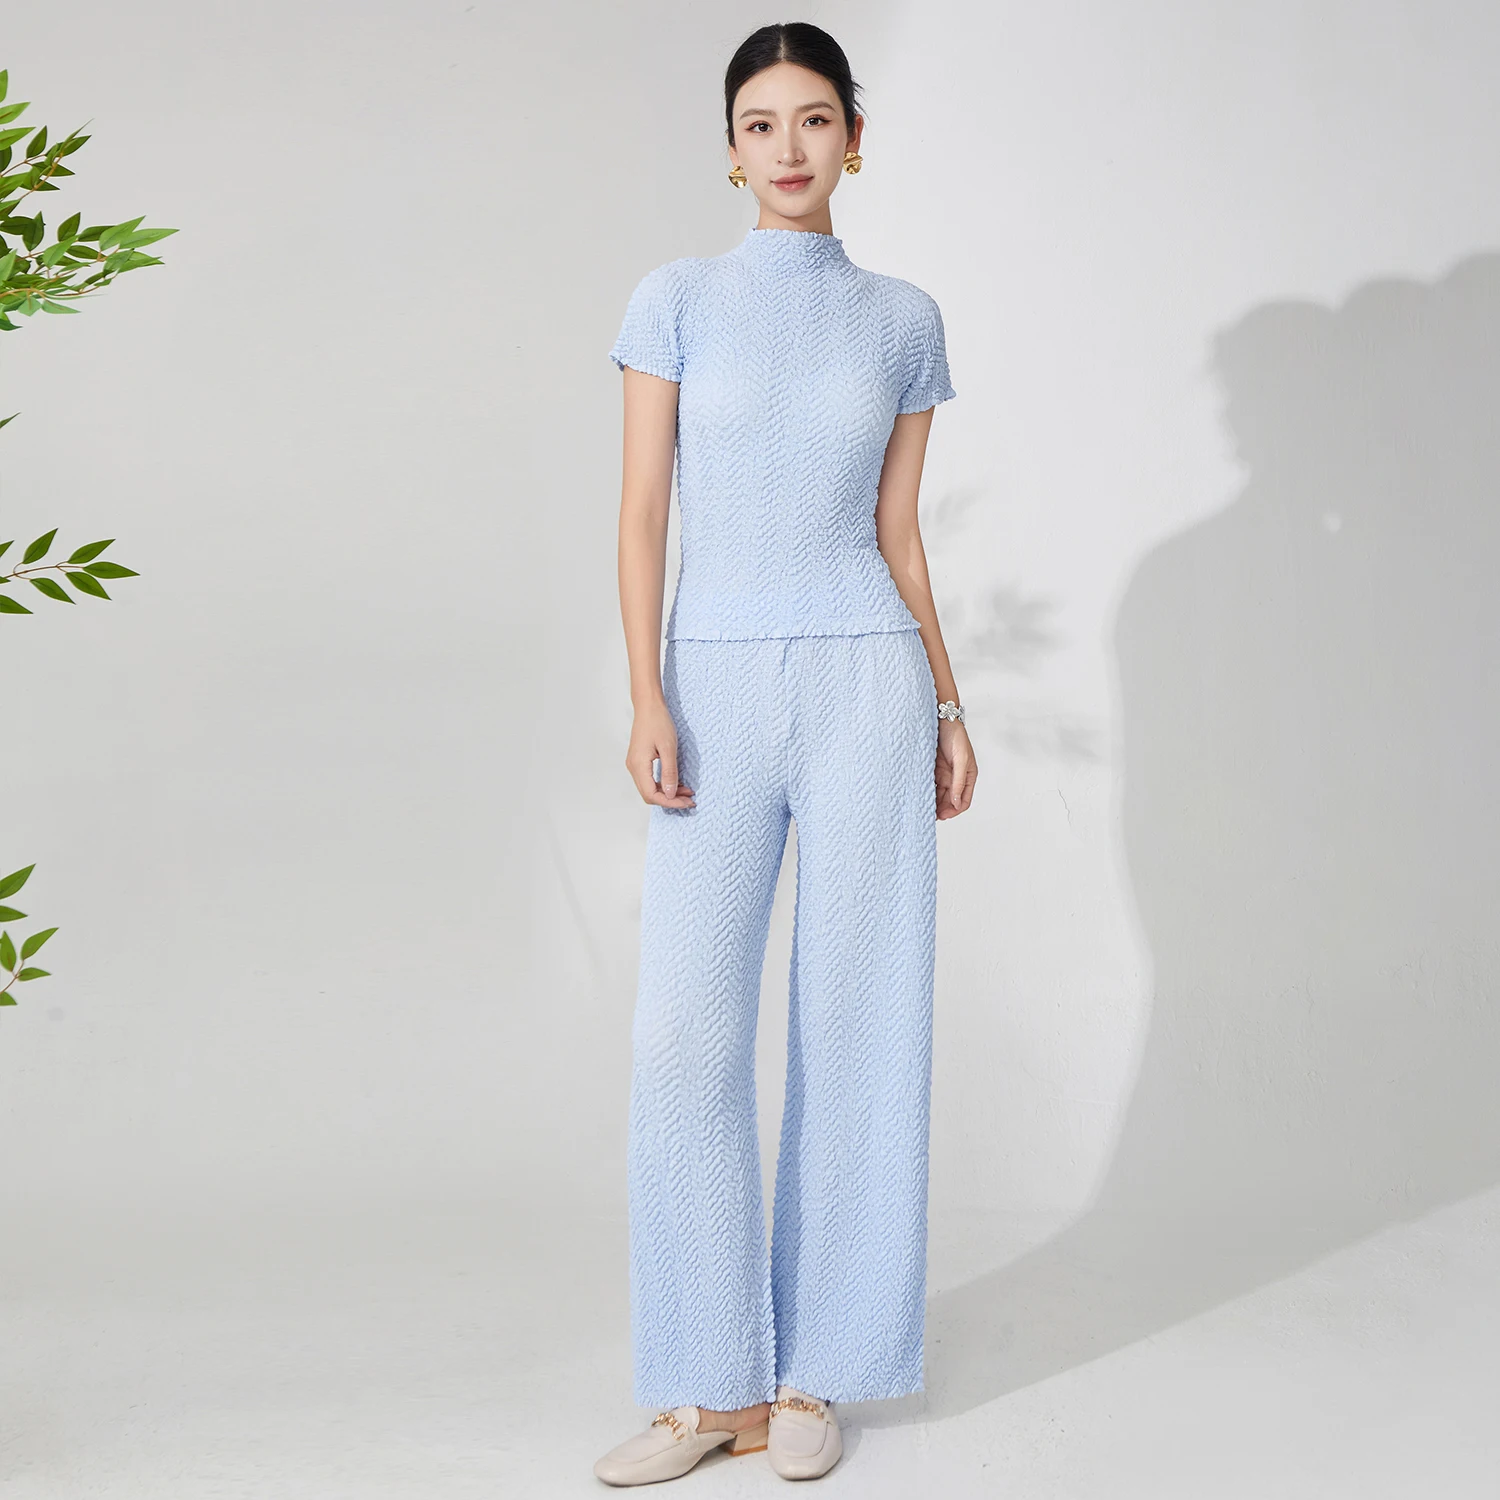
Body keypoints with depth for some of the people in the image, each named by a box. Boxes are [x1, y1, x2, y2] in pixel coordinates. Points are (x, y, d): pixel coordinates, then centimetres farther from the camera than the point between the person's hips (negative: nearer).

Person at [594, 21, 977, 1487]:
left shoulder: (903, 319, 10)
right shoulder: (677, 298, 6)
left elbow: (898, 536, 12)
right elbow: (642, 510, 1)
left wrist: (949, 708, 8)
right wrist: (646, 697, -9)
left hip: (865, 678, 1)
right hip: (720, 681, -1)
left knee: (853, 1019, 2)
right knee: (684, 1028, -5)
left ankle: (811, 1376, 14)